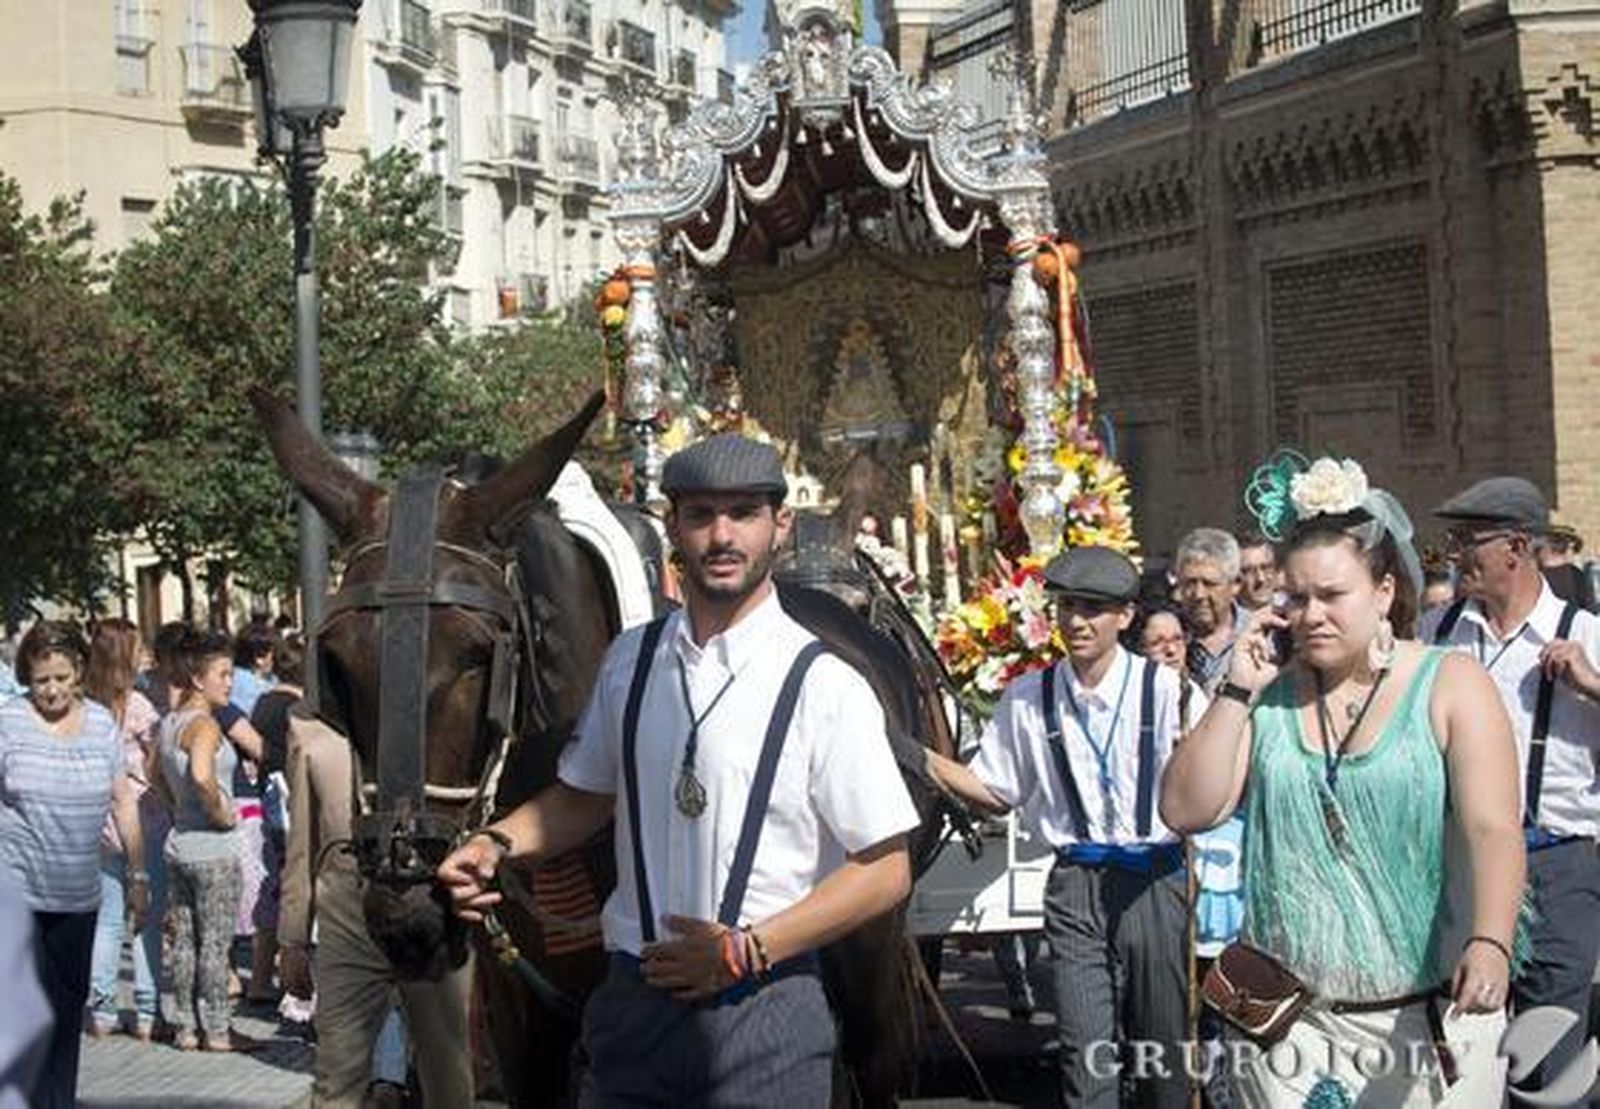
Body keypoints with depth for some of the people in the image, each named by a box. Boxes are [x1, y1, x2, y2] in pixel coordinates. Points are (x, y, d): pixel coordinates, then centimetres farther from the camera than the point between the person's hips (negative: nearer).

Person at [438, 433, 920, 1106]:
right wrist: (498, 843, 0)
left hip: (763, 1017, -3)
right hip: (634, 1005, 3)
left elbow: (885, 872, -8)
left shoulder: (825, 686, -9)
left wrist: (748, 951, -13)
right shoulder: (630, 661, 5)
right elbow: (584, 796, 18)